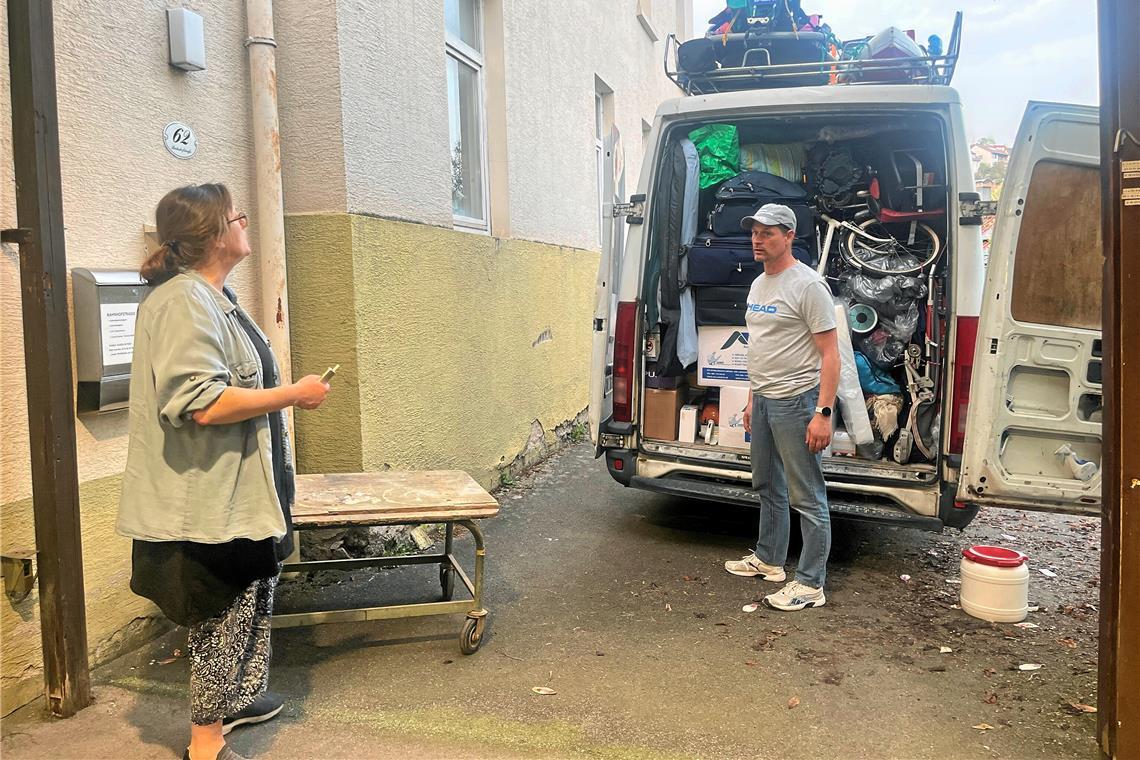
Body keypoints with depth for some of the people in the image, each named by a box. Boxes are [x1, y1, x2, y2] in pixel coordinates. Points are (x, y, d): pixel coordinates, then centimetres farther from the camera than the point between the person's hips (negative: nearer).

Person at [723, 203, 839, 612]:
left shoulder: (807, 285, -15)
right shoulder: (758, 284, 13)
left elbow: (830, 354, -17)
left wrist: (823, 413, -22)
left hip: (796, 401, -10)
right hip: (763, 401, 10)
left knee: (806, 497, -2)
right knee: (768, 487, 21)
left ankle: (811, 584, 6)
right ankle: (769, 560, 36)